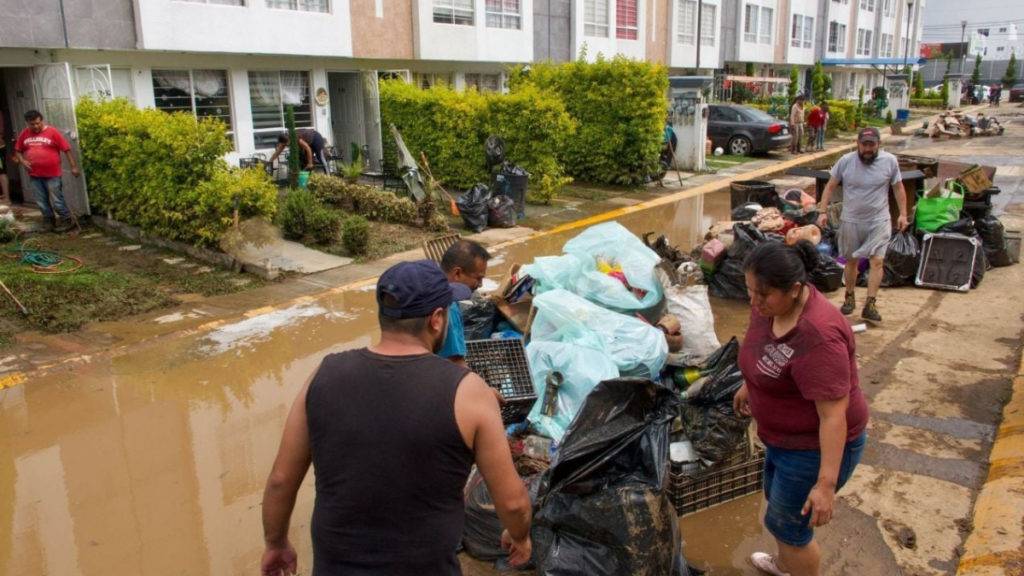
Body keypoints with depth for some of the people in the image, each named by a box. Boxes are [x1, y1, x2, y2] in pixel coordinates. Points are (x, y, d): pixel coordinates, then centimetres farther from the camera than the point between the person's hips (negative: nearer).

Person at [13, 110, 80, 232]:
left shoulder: (52, 132, -8)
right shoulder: (24, 134, 5)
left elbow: (66, 149, -7)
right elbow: (17, 151, 16)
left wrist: (74, 166, -10)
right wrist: (22, 161, -3)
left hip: (52, 175, -5)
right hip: (34, 175, 5)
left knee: (57, 201, -1)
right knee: (41, 202, 11)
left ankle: (67, 221, 13)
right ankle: (50, 222, 25)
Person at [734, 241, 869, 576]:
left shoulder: (817, 337, -35)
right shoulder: (769, 305, -9)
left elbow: (834, 414, -32)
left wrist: (826, 483, -30)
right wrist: (749, 385, 26)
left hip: (817, 447, -9)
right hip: (786, 436, 9)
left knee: (786, 523, 8)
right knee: (777, 497, 28)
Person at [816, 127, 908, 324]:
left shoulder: (890, 161, -4)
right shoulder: (846, 161, -6)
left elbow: (898, 188, 6)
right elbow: (830, 186, 1)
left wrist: (903, 214, 4)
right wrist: (823, 212, -5)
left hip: (878, 221, -1)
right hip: (851, 221, 1)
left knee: (877, 261, -11)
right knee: (851, 261, 12)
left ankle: (870, 305, -8)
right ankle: (849, 297, 29)